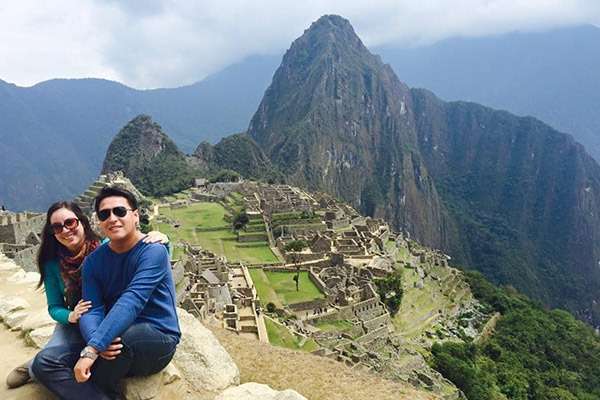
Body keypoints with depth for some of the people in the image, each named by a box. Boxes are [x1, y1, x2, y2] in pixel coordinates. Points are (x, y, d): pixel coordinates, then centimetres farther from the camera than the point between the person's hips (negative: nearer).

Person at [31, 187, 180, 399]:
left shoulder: (153, 251, -16)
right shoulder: (93, 261, 3)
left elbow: (131, 302, -28)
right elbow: (91, 310, -9)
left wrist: (92, 349, -35)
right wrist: (96, 340, -32)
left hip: (158, 341, -5)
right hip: (114, 345, 5)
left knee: (120, 334, -36)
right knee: (44, 361, -10)